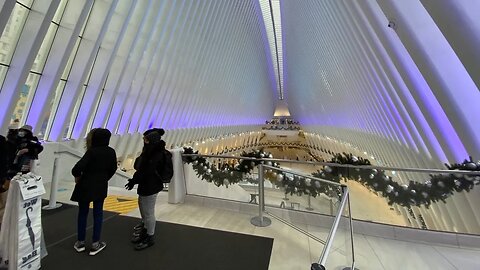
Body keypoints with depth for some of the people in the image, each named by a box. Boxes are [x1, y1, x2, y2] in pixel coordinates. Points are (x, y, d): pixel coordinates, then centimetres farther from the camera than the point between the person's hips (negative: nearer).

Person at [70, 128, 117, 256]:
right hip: (101, 186, 3)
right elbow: (113, 169, 4)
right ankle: (95, 244, 20)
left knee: (82, 213, 16)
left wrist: (77, 176, -5)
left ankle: (80, 242, 29)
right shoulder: (111, 152, -5)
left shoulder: (92, 151, -19)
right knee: (98, 214, 13)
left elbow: (78, 167, -27)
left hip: (86, 185, -3)